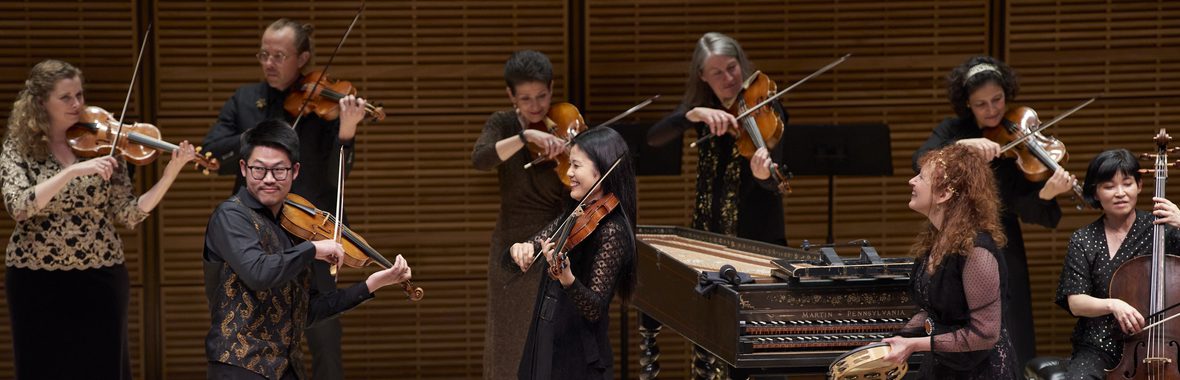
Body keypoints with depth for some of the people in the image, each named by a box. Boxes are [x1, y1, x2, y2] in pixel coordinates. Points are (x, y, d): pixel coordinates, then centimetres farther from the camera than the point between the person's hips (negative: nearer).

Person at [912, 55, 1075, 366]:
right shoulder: (955, 130, 0)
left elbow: (1026, 209, -12)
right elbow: (921, 161, -20)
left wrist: (1047, 193, -33)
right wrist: (963, 145, -35)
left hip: (1002, 252, 0)